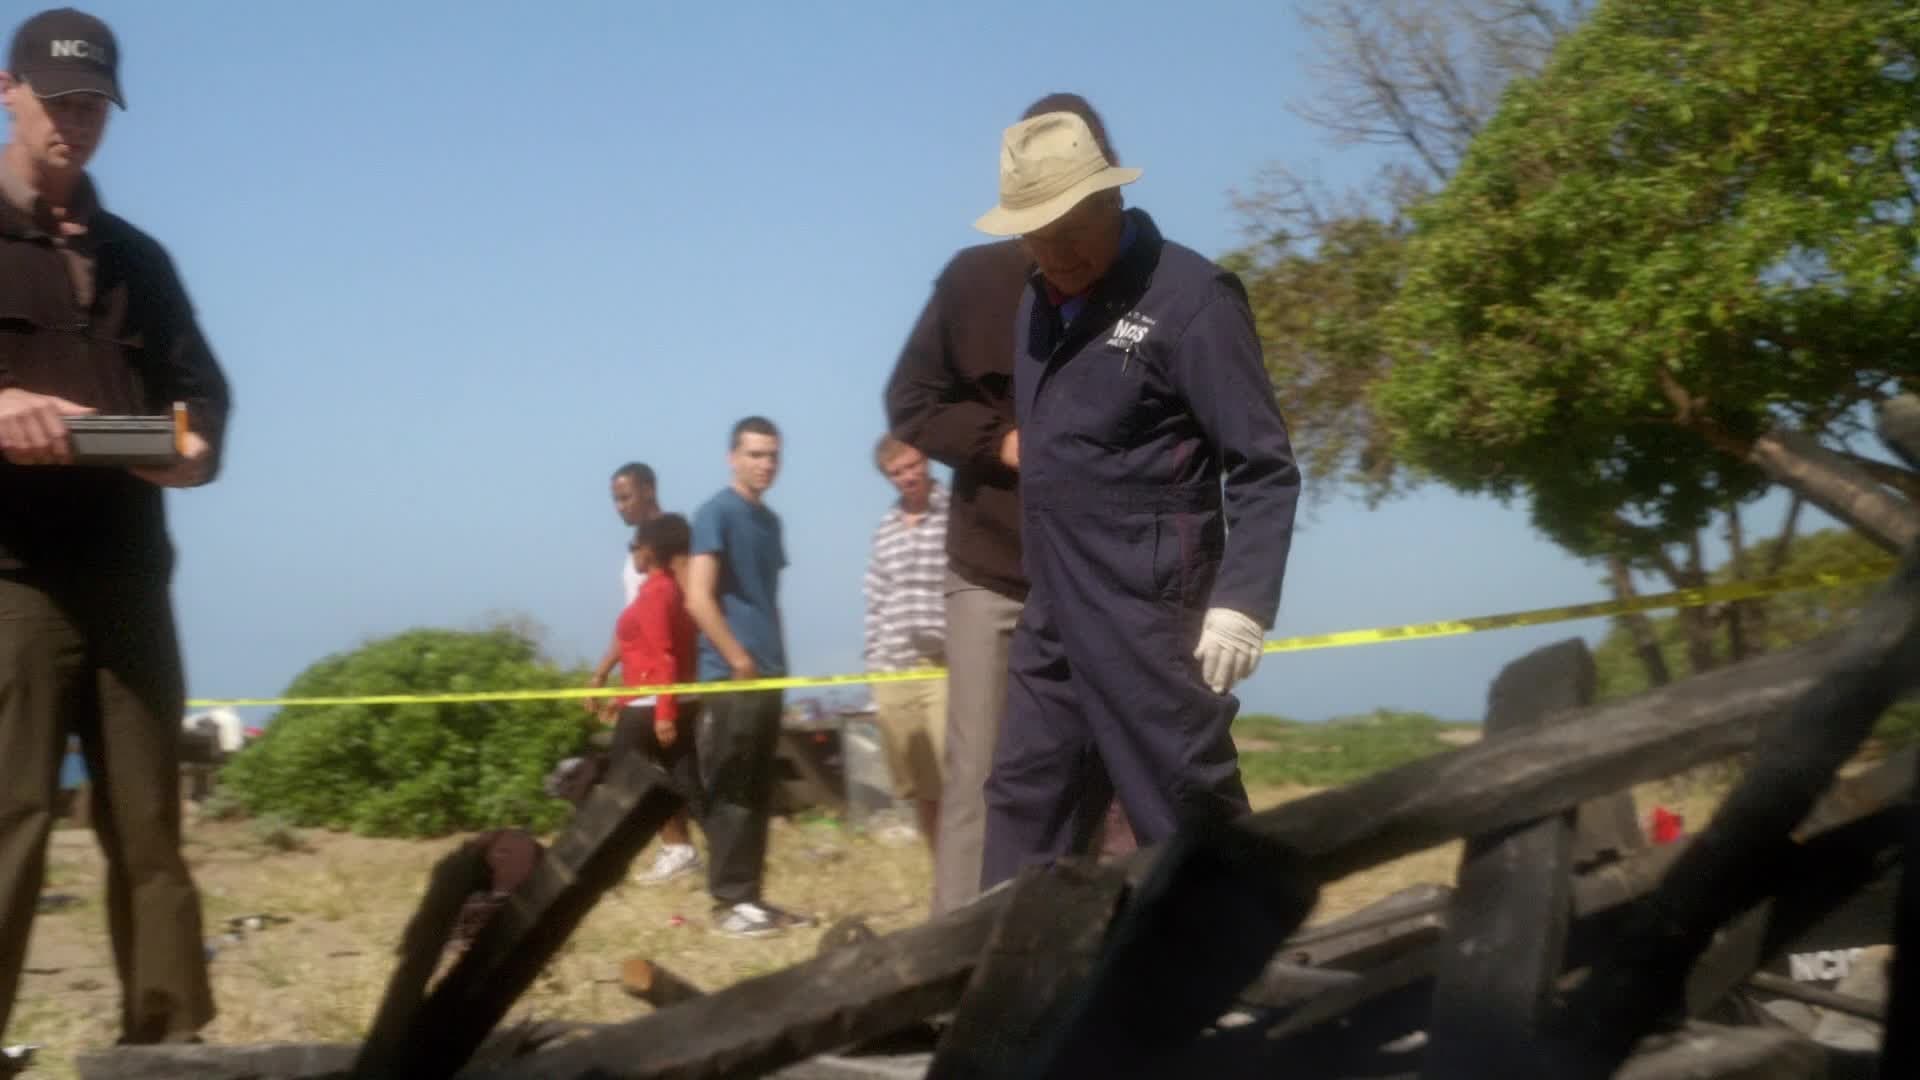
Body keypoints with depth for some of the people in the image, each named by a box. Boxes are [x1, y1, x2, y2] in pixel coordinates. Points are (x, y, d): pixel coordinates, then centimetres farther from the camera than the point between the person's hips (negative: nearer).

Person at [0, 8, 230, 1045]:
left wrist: (198, 445, -4)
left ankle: (170, 1040, 12)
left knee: (149, 826, 6)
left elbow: (201, 383, 18)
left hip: (126, 571, 5)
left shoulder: (136, 257, 21)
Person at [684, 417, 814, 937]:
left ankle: (751, 895, 16)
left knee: (758, 794, 10)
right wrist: (739, 659, -14)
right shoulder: (716, 514, -8)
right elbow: (698, 599, -15)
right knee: (730, 795, -4)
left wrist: (777, 659, 14)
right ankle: (730, 902, -1)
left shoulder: (770, 520, 16)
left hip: (768, 675, 8)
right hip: (731, 677, -8)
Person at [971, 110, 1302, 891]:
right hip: (1051, 614, 8)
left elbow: (1265, 469, -13)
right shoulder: (1038, 305, 14)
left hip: (1149, 614, -8)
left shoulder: (1189, 296, -10)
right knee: (1023, 804, 11)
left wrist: (1242, 603, -20)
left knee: (1192, 816, -1)